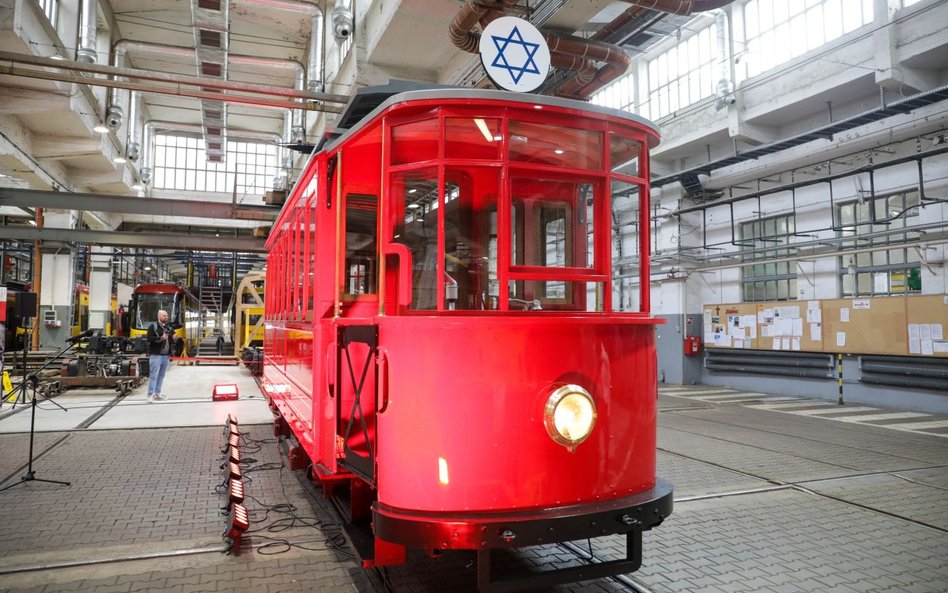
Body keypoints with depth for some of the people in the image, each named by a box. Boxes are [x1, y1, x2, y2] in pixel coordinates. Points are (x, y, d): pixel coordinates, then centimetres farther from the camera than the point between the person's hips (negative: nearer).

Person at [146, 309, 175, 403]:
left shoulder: (169, 328, 16)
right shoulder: (153, 327, -3)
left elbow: (172, 340, 23)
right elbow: (149, 339, -13)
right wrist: (161, 338, -21)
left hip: (166, 355, 6)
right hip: (156, 355, -6)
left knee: (161, 375, 10)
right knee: (153, 375, -7)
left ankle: (157, 393, 17)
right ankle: (150, 395, -6)